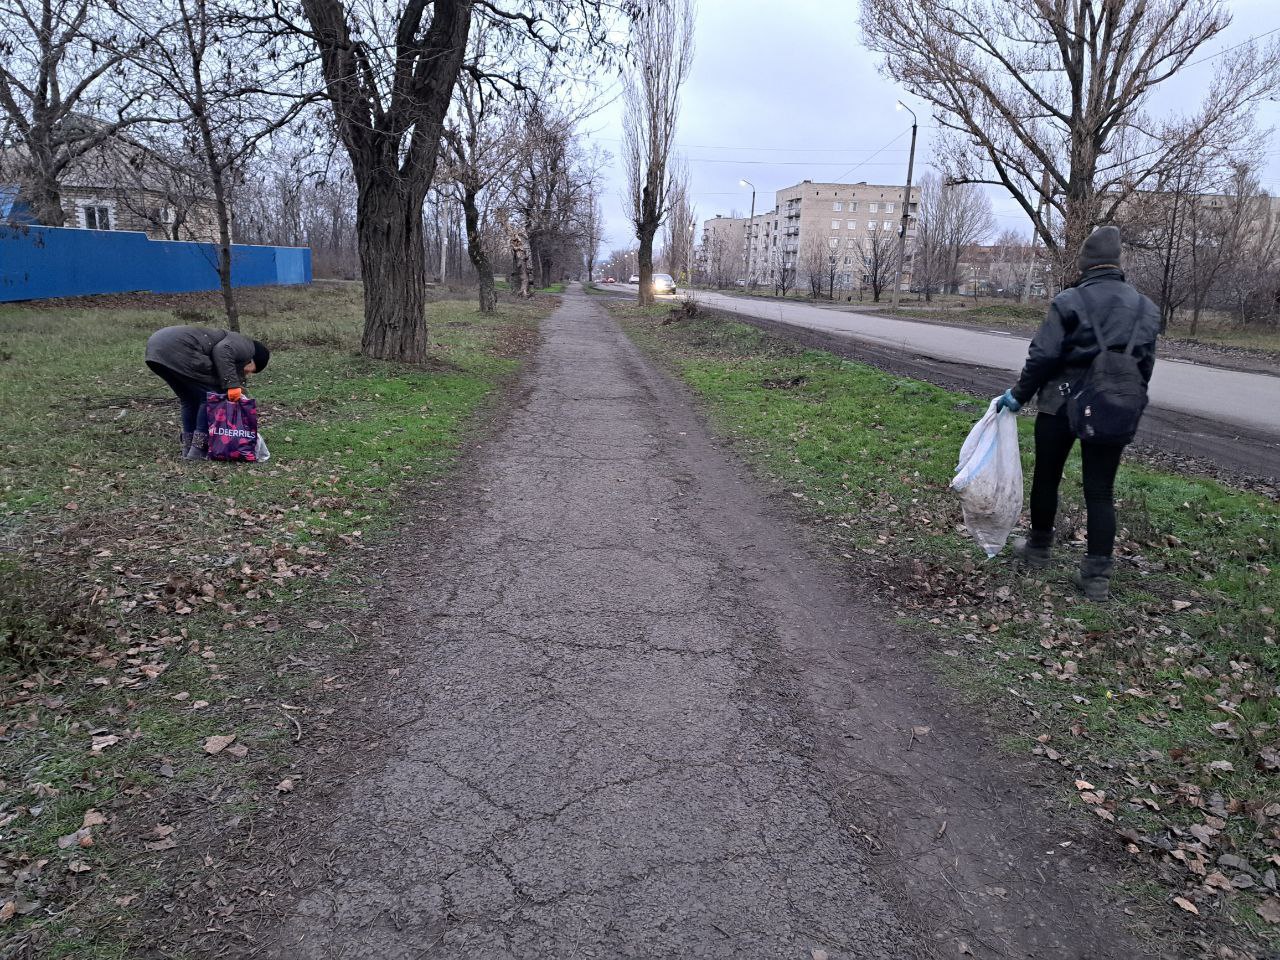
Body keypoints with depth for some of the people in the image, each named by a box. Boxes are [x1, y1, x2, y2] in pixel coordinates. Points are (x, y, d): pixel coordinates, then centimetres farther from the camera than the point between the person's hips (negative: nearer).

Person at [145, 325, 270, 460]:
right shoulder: (245, 346, 8)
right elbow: (221, 351, -15)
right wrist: (232, 385, -15)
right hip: (178, 350, -10)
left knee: (190, 400, 21)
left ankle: (188, 449, 23)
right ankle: (199, 450, 2)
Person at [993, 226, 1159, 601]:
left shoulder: (1069, 302, -9)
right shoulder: (1145, 307, 6)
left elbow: (1043, 356, -13)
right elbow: (1145, 366, 10)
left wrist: (1018, 395, -2)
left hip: (1062, 405, -3)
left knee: (1046, 478, 15)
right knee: (1100, 490, 5)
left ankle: (1039, 549, 30)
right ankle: (1097, 575, 4)